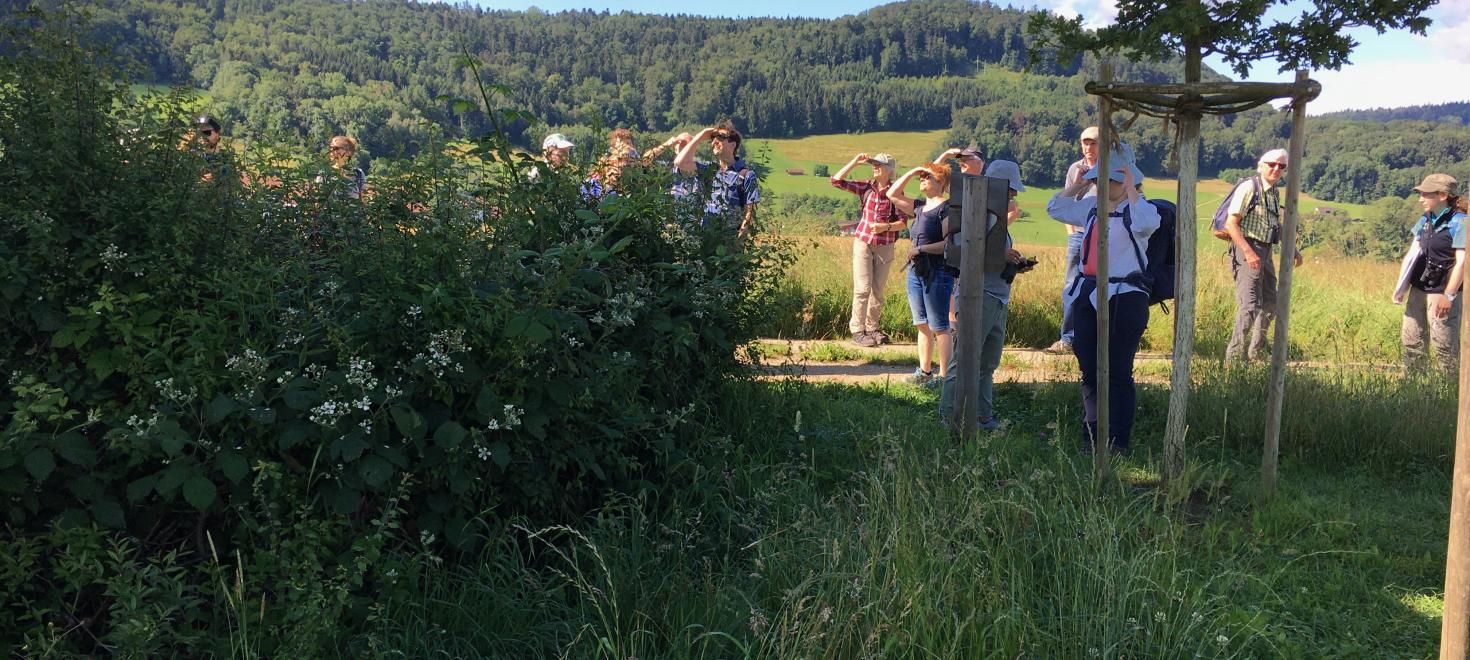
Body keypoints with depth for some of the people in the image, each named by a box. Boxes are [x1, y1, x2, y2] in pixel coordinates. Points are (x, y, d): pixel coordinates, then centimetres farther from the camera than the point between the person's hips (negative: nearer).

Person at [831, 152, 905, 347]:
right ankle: (857, 331, -2)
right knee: (862, 288, -6)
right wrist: (855, 161, -7)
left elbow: (903, 222, -4)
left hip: (885, 246, 0)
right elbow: (836, 180, -3)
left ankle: (872, 328, 21)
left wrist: (886, 226, -21)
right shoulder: (866, 187, 2)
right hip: (863, 242, 0)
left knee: (878, 289, 9)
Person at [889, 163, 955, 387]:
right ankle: (924, 372, 21)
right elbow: (893, 195, 21)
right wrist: (910, 173, 12)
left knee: (939, 327, -6)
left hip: (938, 273, -8)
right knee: (922, 326, 13)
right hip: (916, 272, 8)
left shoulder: (946, 207, -10)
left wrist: (921, 249, -18)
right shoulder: (920, 207, 15)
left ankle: (944, 376, -2)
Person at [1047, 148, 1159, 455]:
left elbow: (1146, 223, -30)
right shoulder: (1092, 206, 13)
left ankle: (1118, 442, 2)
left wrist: (1131, 189, -24)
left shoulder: (1138, 208, -7)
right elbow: (1055, 208, 19)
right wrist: (1079, 184, 9)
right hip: (1087, 294, 7)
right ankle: (1091, 436, 21)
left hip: (1124, 298, -7)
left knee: (1118, 373, -4)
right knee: (1089, 371, 12)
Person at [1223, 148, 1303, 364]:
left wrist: (1293, 249, 22)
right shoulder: (1249, 187, -11)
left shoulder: (1274, 193, 15)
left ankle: (1256, 352, 30)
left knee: (1269, 303, 16)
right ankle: (1233, 356, -11)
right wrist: (1248, 252, -24)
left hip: (1265, 253, 9)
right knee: (1250, 305, -15)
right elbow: (1231, 223, -17)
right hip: (1246, 250, -9)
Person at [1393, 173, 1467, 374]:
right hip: (1418, 289, 8)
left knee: (1444, 344, -1)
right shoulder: (1425, 220, 8)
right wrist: (1402, 286, 6)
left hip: (1441, 292, -7)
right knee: (1412, 339, 13)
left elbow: (1461, 262, -17)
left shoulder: (1459, 222, -13)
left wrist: (1449, 296, -22)